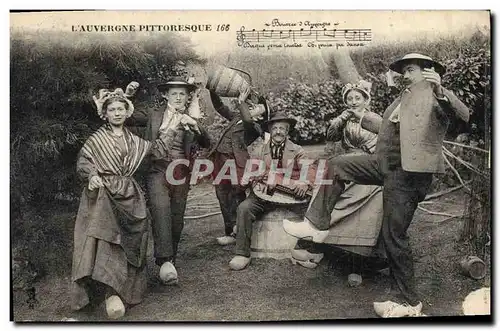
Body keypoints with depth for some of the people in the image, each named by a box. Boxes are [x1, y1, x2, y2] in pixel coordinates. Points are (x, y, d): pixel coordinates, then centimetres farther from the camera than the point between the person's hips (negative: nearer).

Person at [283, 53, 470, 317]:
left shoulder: (439, 97, -2)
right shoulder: (405, 97, 22)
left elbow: (463, 116, -21)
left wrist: (439, 91, -36)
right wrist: (361, 116, 33)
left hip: (409, 172, -8)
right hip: (384, 163, 8)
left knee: (394, 235, -4)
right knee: (336, 166, -2)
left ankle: (409, 302, 11)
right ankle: (316, 225, 3)